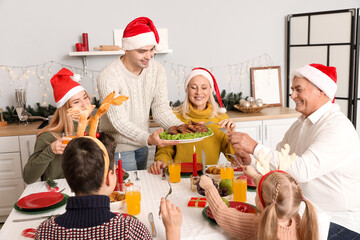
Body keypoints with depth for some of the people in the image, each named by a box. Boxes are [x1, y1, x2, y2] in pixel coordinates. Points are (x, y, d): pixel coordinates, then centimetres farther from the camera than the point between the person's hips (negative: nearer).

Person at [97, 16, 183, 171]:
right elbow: (119, 122, -27)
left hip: (142, 144, 6)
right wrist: (148, 139, -42)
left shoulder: (157, 70, -7)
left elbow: (161, 110, -6)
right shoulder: (108, 77, -24)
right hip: (119, 147, -5)